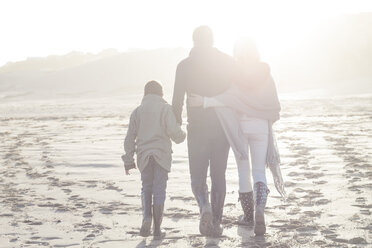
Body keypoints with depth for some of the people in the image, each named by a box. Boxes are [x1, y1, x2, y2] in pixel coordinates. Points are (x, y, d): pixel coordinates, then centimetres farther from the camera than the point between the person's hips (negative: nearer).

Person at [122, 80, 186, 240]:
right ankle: (157, 229, 2)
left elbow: (130, 138, 8)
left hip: (144, 155, 2)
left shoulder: (137, 111, 8)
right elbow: (173, 130, -13)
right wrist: (181, 136, 11)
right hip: (162, 154, -2)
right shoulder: (165, 108, -2)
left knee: (146, 188, 14)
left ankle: (146, 217, -10)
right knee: (159, 189, 2)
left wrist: (128, 160, 14)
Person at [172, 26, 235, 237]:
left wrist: (176, 124, 10)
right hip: (224, 127, 2)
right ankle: (216, 222, 12)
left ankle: (205, 207, -20)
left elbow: (177, 100, -4)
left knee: (198, 176, 8)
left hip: (198, 128, -2)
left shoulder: (185, 66, -4)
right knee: (219, 175, 12)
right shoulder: (228, 62, 0)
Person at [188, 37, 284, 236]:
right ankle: (259, 211, -21)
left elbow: (231, 96, -27)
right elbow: (275, 106, 0)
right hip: (260, 128, 1)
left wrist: (204, 101, -32)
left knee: (243, 171, 13)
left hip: (238, 128, -1)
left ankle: (248, 214, 22)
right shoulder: (265, 74, 1)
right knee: (259, 172, 3)